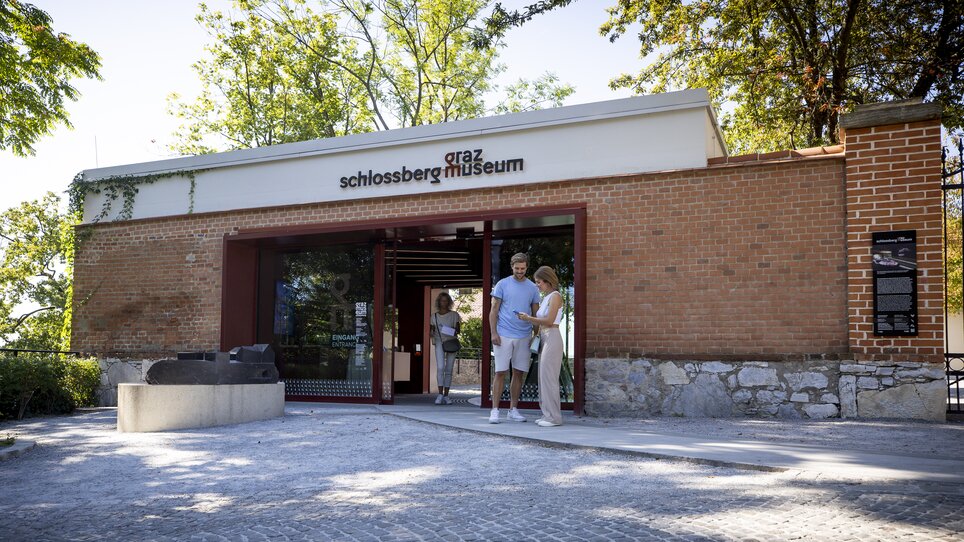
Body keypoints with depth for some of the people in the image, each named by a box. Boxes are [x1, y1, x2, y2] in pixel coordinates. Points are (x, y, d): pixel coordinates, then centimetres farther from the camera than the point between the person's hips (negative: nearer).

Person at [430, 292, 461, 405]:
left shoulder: (454, 315, 7)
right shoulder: (434, 316, 12)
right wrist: (430, 332, -6)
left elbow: (458, 329, 6)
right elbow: (433, 332, 17)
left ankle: (446, 396, 6)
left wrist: (455, 330, -16)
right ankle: (440, 394, -17)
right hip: (439, 342, 0)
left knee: (449, 370, 2)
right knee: (440, 367, -17)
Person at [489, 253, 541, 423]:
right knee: (501, 372, -3)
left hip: (524, 337, 3)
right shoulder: (502, 284, 2)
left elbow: (536, 313, 13)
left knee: (519, 373, 6)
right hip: (504, 335, -3)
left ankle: (513, 410, 15)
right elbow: (494, 310, 0)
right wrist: (493, 333, -8)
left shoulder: (532, 288, 10)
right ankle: (495, 410, 1)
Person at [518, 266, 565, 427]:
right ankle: (547, 414, 12)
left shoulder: (555, 296, -7)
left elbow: (549, 320, -15)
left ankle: (554, 416, -5)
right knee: (543, 377, 8)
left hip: (552, 338, -9)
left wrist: (529, 318, -9)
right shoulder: (545, 298, 18)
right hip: (543, 338, 9)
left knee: (548, 376, -8)